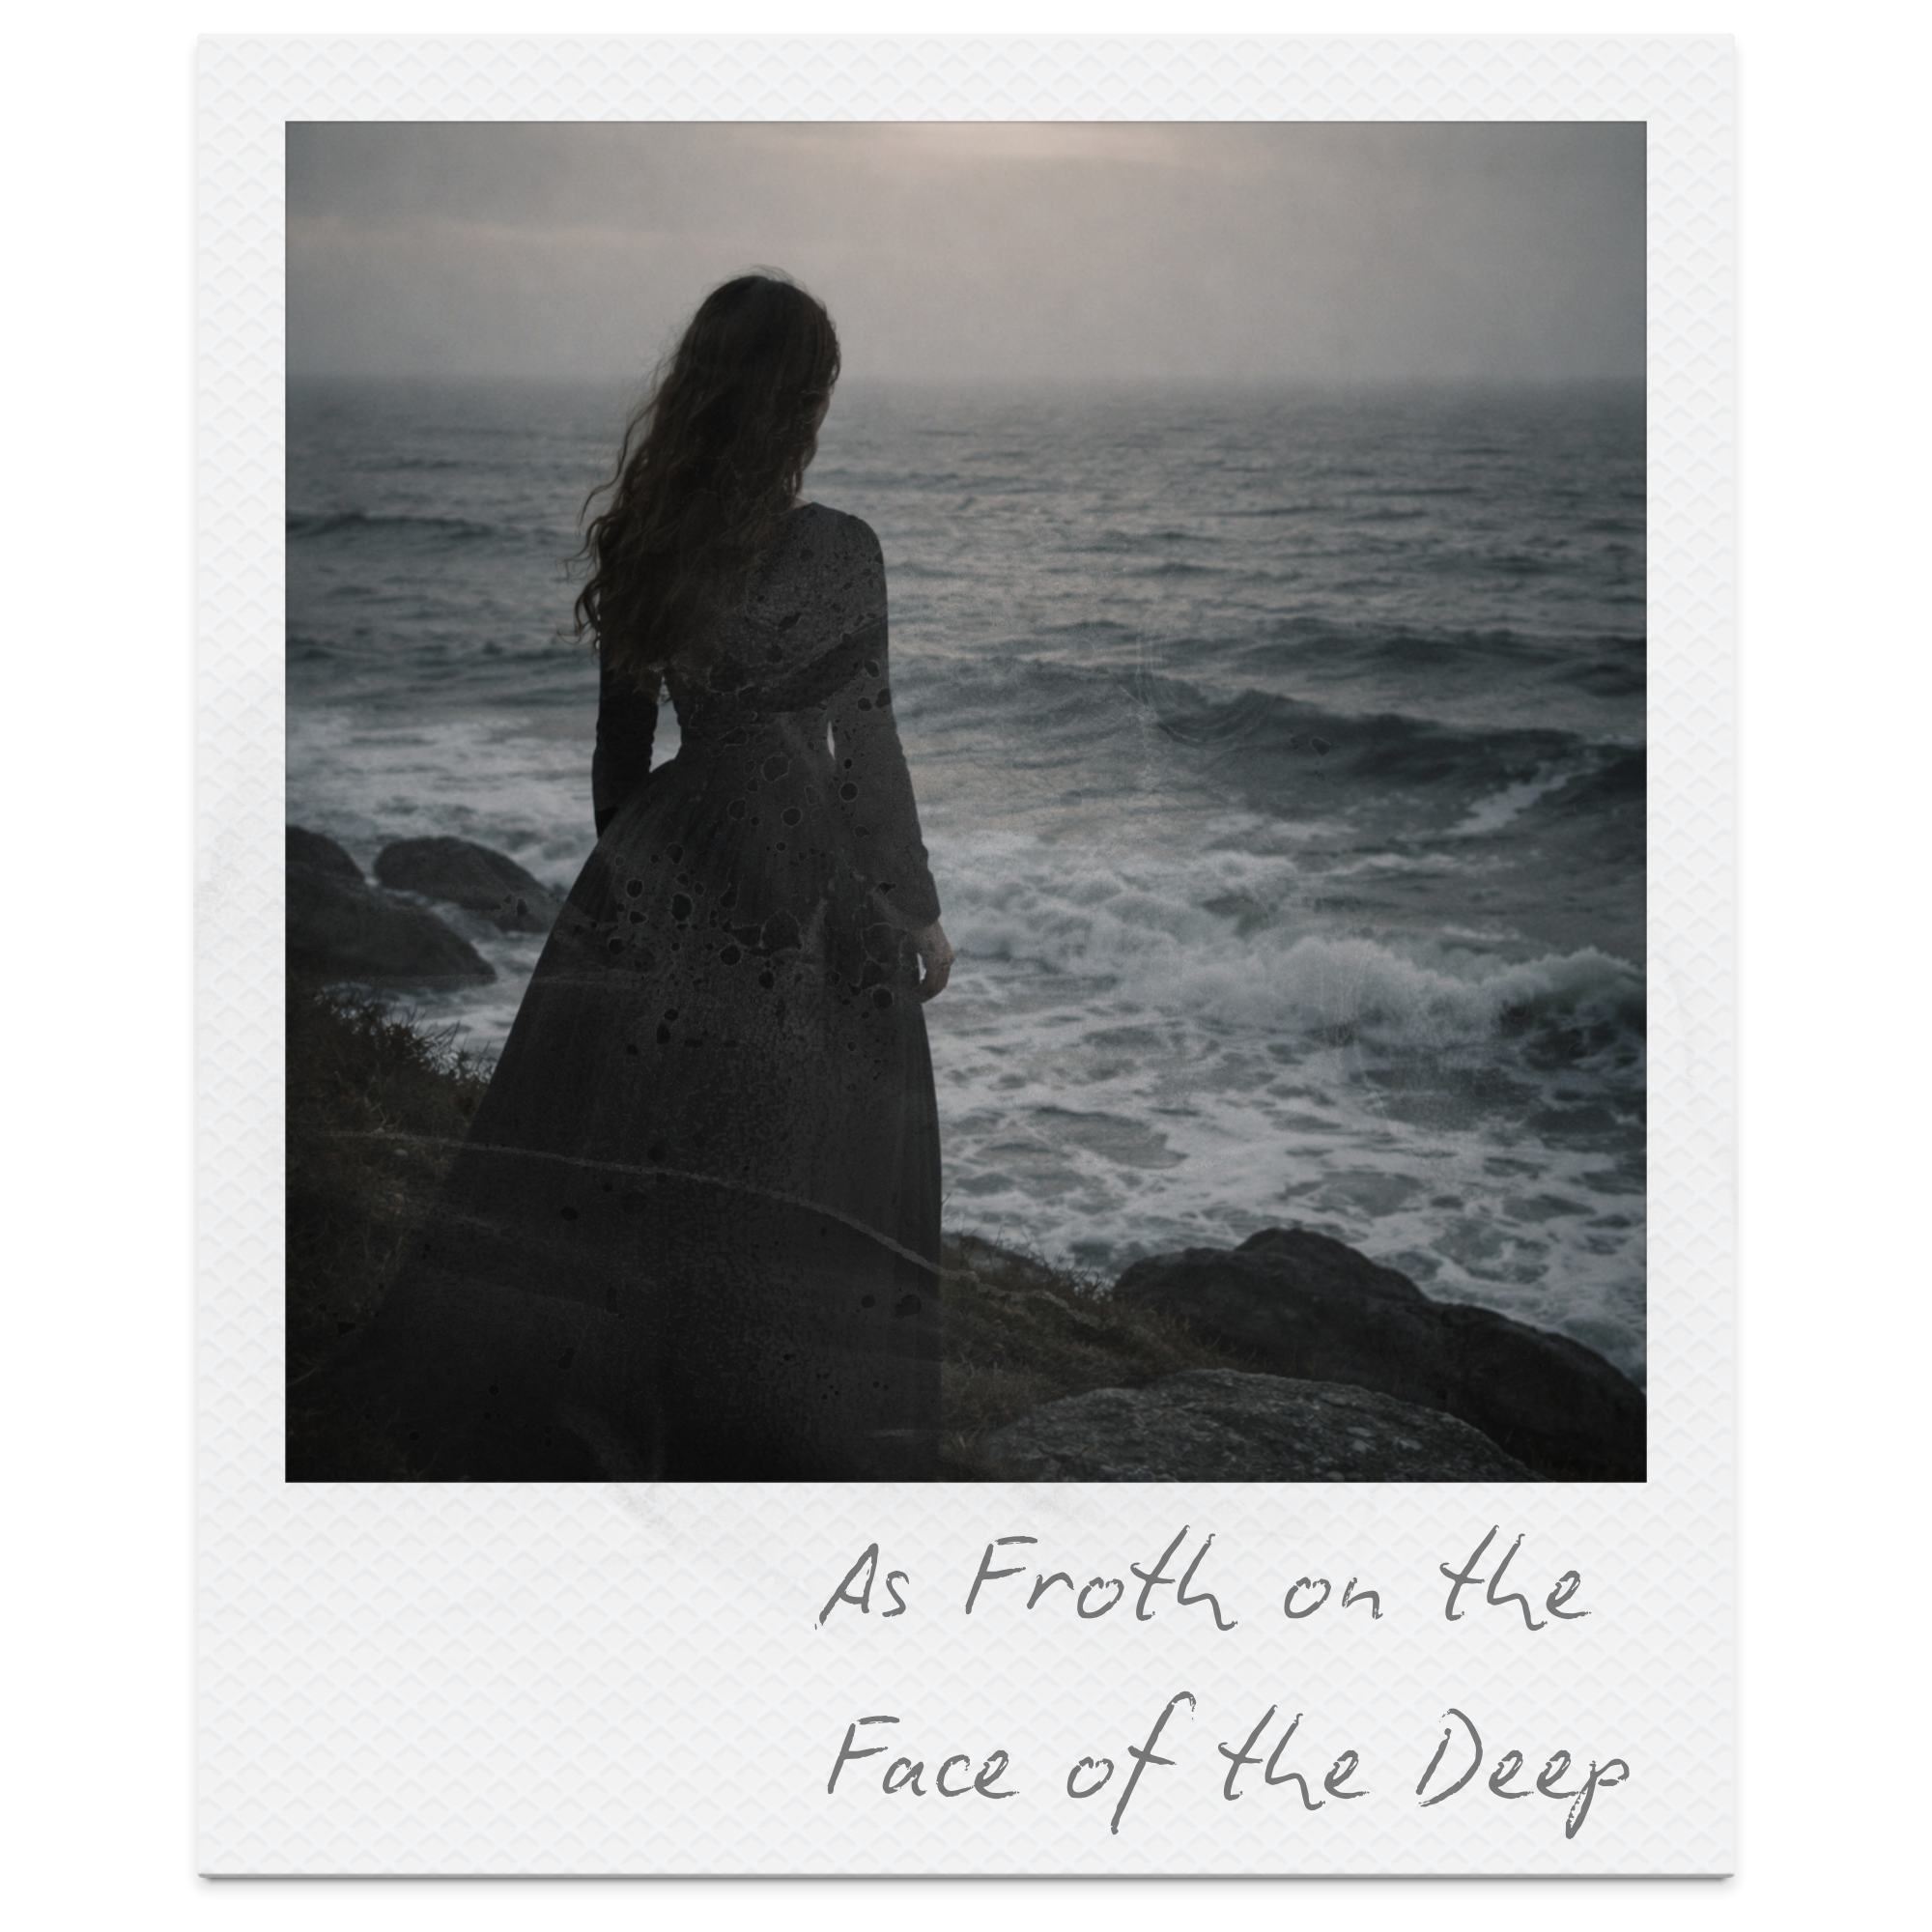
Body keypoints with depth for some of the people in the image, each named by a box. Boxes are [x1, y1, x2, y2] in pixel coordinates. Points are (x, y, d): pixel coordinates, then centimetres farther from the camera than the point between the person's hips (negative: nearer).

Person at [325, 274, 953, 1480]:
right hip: (800, 894, -5)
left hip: (661, 876, 5)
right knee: (800, 1187, 8)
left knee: (617, 1161, 13)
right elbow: (866, 754, -11)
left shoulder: (639, 541, 0)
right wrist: (918, 913, 1)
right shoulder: (834, 553, -16)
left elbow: (622, 735, 9)